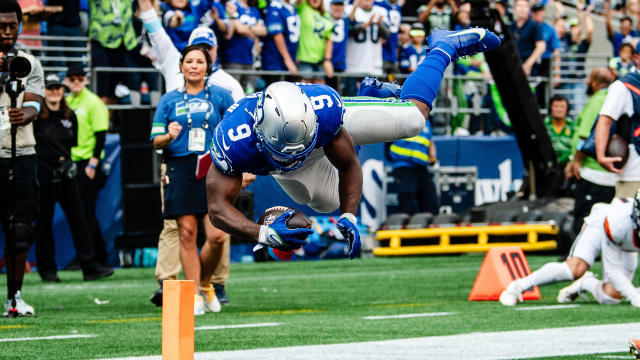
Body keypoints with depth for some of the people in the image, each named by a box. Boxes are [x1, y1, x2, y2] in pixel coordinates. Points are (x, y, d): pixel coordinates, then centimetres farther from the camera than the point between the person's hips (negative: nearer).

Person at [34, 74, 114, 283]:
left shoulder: (69, 116, 11)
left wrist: (65, 159, 5)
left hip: (65, 172, 5)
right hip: (43, 172, -5)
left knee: (78, 217, 1)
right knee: (43, 221, 1)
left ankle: (90, 267, 1)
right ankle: (47, 271, 8)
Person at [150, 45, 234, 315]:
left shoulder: (220, 96, 9)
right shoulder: (169, 100, 11)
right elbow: (156, 141, 10)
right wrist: (169, 136, -11)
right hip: (180, 169, 1)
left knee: (216, 236, -9)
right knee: (187, 233, -3)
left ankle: (205, 282, 17)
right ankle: (194, 295, 3)